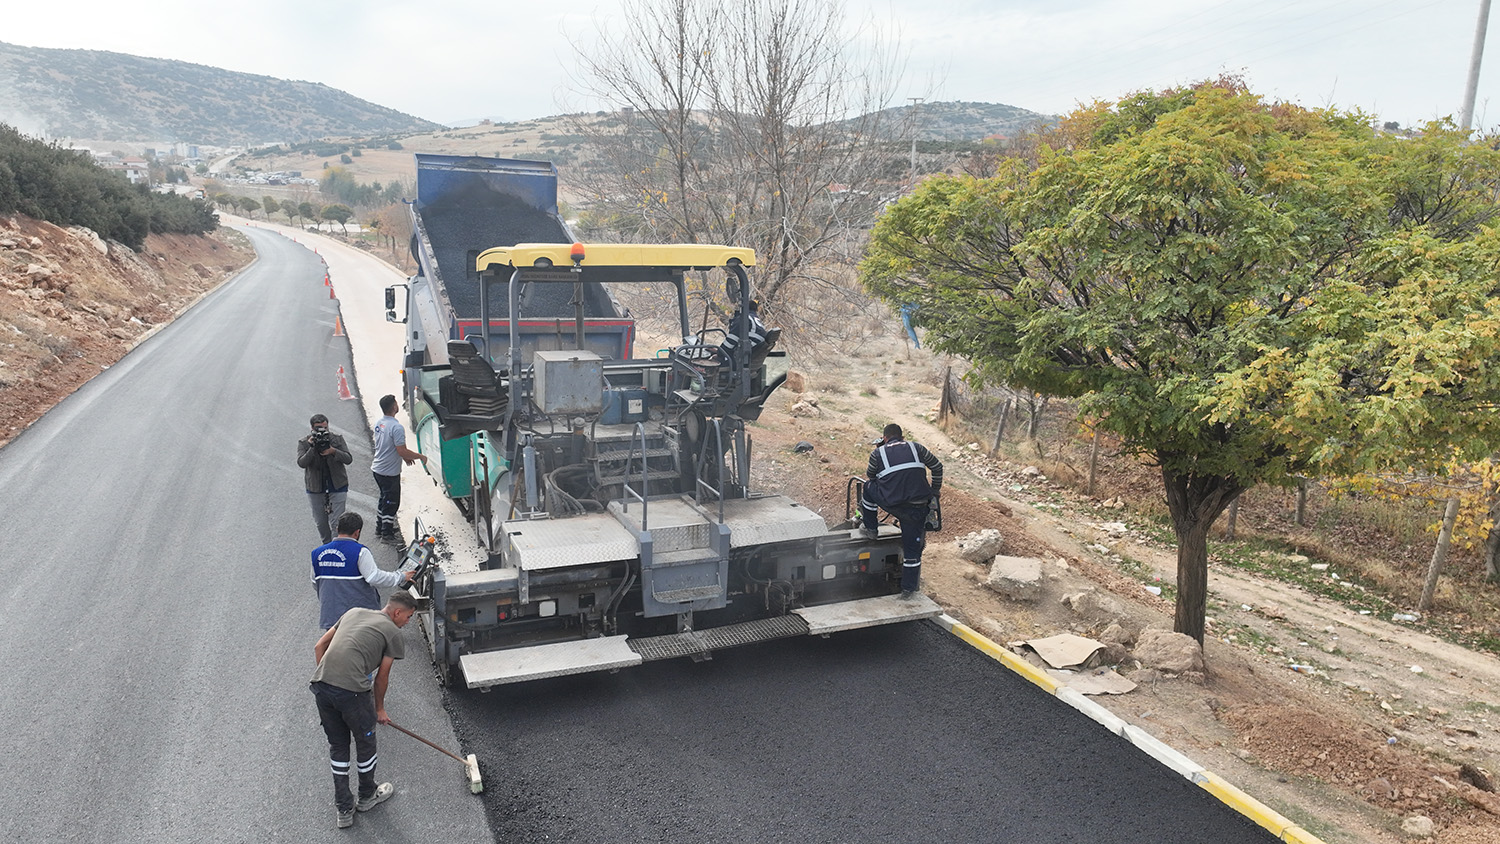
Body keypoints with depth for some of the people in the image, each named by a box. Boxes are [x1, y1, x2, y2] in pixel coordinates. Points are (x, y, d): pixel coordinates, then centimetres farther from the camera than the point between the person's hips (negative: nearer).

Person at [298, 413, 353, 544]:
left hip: (337, 486, -1)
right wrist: (312, 448, -29)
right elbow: (301, 463, -17)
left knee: (336, 522, -6)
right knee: (320, 522, 13)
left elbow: (349, 459, -10)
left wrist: (334, 451, -26)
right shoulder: (304, 443, -5)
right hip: (315, 488, 1)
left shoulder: (338, 439, -4)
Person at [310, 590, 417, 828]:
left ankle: (344, 809, 28)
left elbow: (319, 647, 22)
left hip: (321, 685, 6)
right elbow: (381, 678, 9)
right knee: (365, 742, 18)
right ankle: (367, 796, 39)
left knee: (337, 745, 20)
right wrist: (380, 710, 24)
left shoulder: (354, 612, 22)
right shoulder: (393, 633, 5)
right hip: (352, 691, -6)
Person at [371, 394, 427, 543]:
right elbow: (403, 451, -25)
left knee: (385, 499, 23)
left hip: (378, 469, 9)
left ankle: (380, 528, 35)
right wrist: (421, 457, -11)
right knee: (391, 502, 5)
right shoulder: (397, 427, -25)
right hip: (390, 472, -9)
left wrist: (405, 457, 20)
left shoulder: (379, 424, 4)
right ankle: (387, 534, 15)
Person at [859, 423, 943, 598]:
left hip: (892, 504, -2)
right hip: (919, 507, 2)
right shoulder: (916, 448, 11)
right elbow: (937, 466, 18)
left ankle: (869, 529, 34)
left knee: (868, 487, 27)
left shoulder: (878, 453, 5)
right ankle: (908, 588, 17)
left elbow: (870, 475, 21)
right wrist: (935, 491, 29)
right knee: (913, 548, 13)